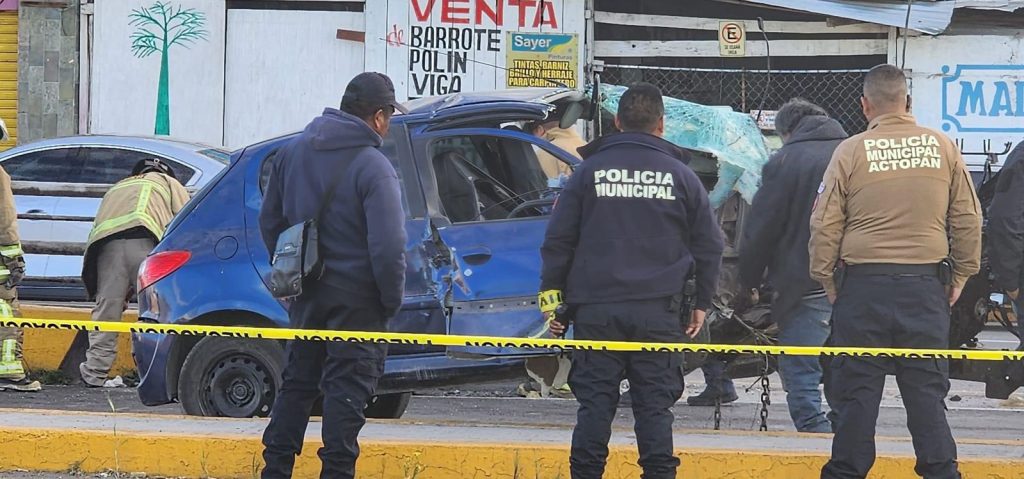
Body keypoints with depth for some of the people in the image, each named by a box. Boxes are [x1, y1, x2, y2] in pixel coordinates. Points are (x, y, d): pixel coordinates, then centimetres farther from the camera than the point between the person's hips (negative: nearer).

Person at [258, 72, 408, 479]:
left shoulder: (293, 152, 6)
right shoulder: (373, 167, -17)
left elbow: (269, 221, 15)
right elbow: (388, 246, -21)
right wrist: (392, 301, -8)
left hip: (306, 294, 7)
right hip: (357, 300, -7)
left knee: (297, 382, 15)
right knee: (347, 388, -2)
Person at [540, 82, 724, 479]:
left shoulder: (589, 171, 3)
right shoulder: (681, 176, 4)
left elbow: (557, 241, 3)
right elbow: (709, 245, 8)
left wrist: (551, 296, 10)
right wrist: (701, 303, 16)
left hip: (596, 309, 0)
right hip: (658, 310, 0)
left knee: (595, 402, 3)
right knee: (654, 406, 3)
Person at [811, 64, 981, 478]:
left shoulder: (851, 152, -3)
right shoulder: (942, 148, 3)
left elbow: (825, 225, -2)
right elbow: (968, 219, 6)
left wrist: (825, 278, 9)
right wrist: (961, 274, 15)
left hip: (863, 285, -2)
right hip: (926, 286, 2)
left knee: (856, 388, 4)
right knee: (926, 387, 6)